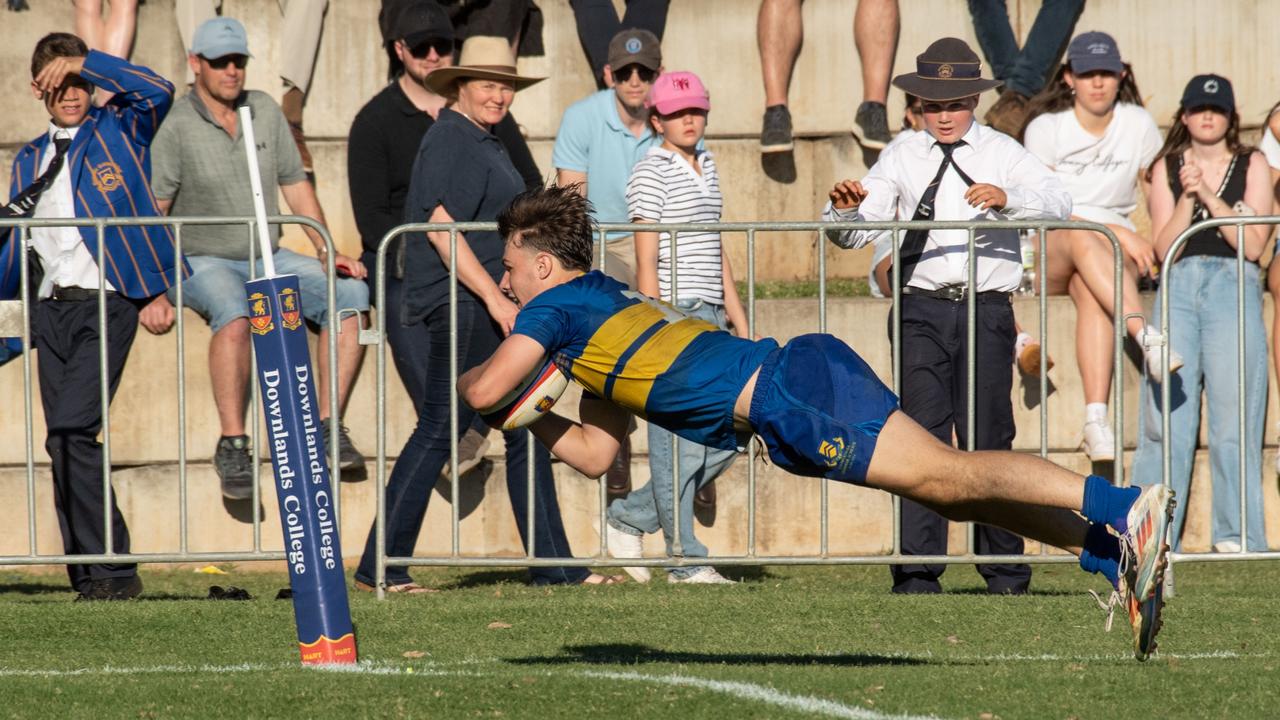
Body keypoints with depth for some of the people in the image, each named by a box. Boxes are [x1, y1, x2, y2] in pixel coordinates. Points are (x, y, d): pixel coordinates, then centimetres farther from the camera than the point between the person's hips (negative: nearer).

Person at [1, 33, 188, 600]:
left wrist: (83, 63, -10)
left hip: (107, 303, -6)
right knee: (66, 443, 3)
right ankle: (93, 577, 6)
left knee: (70, 431, -19)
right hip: (51, 311, 6)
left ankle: (111, 571, -15)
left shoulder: (118, 132, 6)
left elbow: (157, 92, -15)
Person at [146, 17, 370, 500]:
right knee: (233, 312, -38)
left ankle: (329, 425, -15)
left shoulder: (265, 111, 8)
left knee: (349, 293, -17)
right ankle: (232, 443, -36)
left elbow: (296, 187, 15)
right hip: (201, 262, -6)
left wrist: (328, 252, 4)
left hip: (268, 258, 6)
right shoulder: (175, 127, -9)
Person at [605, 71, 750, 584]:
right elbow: (646, 262, -10)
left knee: (726, 441, 6)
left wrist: (741, 325, 21)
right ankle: (686, 560, 0)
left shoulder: (707, 168, 18)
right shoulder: (652, 173, -6)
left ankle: (630, 517, 17)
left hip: (710, 317, 8)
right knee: (679, 442, -5)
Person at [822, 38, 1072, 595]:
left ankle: (1004, 571, 8)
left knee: (988, 439, 0)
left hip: (987, 312, -1)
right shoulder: (903, 157, 12)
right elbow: (858, 231, 4)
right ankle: (917, 570, -8)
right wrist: (844, 209, -19)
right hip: (922, 311, 1)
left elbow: (1056, 203, -9)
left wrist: (1006, 197, -28)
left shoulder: (1002, 154, 8)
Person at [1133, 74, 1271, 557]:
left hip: (1233, 287, -1)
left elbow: (1253, 244, -1)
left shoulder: (1252, 167, 9)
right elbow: (1164, 246, 6)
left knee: (1233, 412, -8)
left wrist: (1209, 196, -8)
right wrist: (1186, 197, -7)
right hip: (1178, 287, 1)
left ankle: (1237, 533, -4)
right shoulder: (1166, 168, 14)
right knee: (1165, 411, -6)